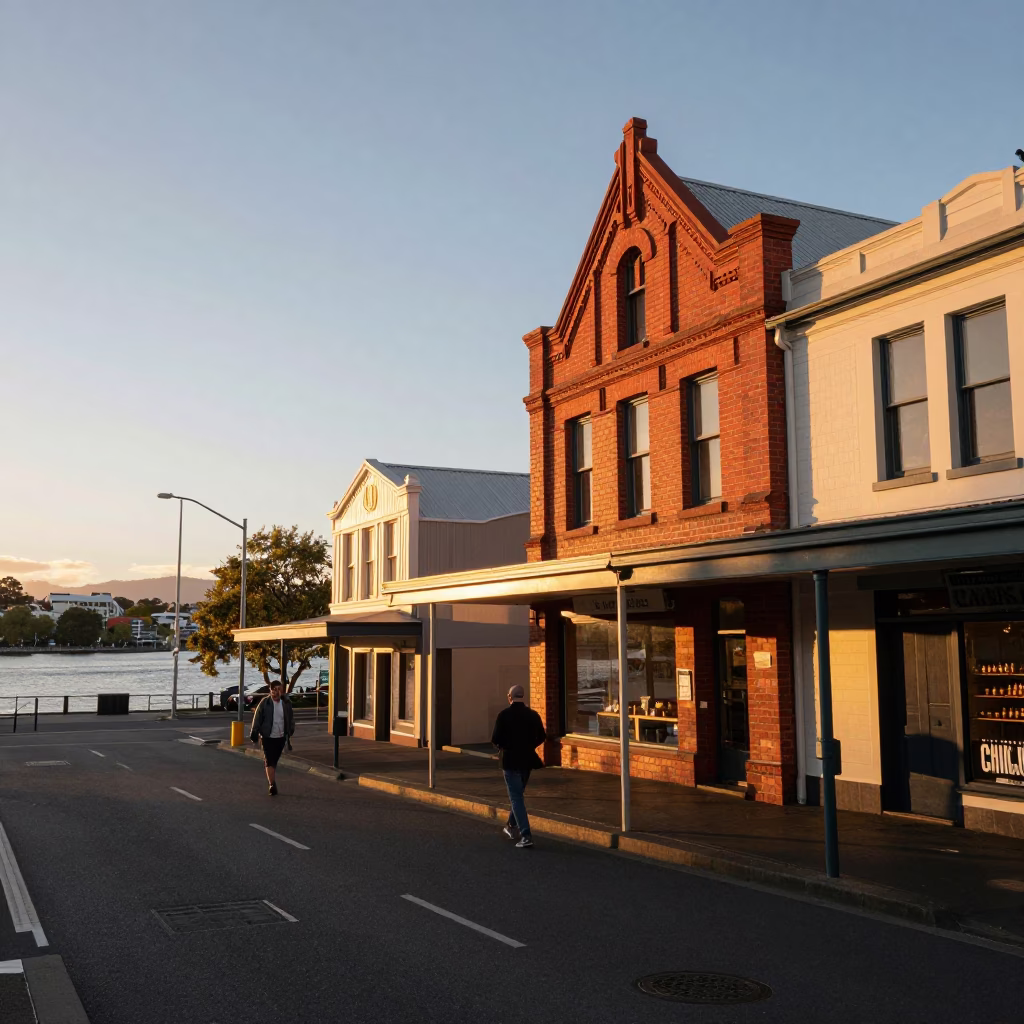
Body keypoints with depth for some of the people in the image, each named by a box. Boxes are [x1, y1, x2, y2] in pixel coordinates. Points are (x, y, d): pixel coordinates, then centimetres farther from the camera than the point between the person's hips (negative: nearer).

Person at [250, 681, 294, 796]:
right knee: (269, 761, -8)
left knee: (275, 760, 13)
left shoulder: (286, 703, 3)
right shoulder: (265, 703, -7)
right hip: (268, 737, -3)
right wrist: (254, 735, -4)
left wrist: (290, 733, 14)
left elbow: (291, 719, 15)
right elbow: (257, 719, -4)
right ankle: (272, 785, -12)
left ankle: (271, 780, 30)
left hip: (281, 737, 3)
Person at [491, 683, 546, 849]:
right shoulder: (533, 715, 0)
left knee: (516, 798, -1)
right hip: (527, 760, 5)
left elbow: (496, 739, -15)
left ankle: (526, 836, -9)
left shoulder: (504, 714, -13)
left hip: (510, 760, -5)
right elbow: (541, 737, 5)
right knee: (518, 795, 23)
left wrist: (502, 747, 6)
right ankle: (511, 826, 38)